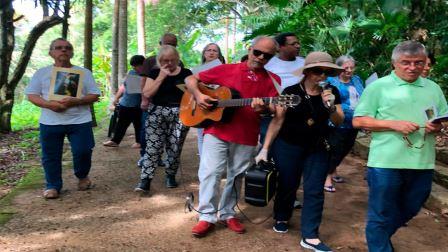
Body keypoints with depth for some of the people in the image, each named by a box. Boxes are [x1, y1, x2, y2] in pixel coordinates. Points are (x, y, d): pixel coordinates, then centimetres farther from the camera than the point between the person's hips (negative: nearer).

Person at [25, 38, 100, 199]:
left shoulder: (84, 72, 5)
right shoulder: (41, 73, 7)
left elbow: (95, 95, 0)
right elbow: (31, 95, 4)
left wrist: (76, 101, -18)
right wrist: (49, 104, -16)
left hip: (80, 121, -1)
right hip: (50, 122, 1)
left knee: (83, 152, -4)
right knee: (50, 156, 7)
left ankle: (82, 176, 26)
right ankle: (53, 186, 24)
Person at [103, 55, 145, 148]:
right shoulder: (131, 73, 10)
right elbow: (123, 86, 17)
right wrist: (117, 97, 16)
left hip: (138, 105, -6)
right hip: (125, 103, 6)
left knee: (138, 124, 7)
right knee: (121, 123, 14)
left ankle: (139, 141, 22)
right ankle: (115, 141, 24)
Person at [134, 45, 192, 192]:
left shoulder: (186, 73, 6)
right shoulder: (155, 73, 6)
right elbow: (147, 93, -6)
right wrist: (161, 76, -8)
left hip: (180, 115, 0)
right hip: (157, 114, 0)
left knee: (175, 148, 3)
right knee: (153, 147, -5)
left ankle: (170, 176, 23)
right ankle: (145, 180, -3)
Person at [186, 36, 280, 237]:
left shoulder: (272, 80, 4)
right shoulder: (226, 70, 2)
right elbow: (191, 79, 7)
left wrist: (262, 107, -25)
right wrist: (198, 95, -12)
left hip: (246, 137, 2)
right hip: (216, 131, -1)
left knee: (236, 177, 13)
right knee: (209, 173, -2)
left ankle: (227, 213, 31)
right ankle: (207, 216, 12)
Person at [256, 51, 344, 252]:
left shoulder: (331, 92, 1)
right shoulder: (291, 92, -9)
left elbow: (339, 121, 2)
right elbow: (277, 120, -8)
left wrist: (331, 107, -19)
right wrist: (265, 148, -12)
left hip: (318, 149, 3)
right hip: (287, 146, -3)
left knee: (314, 191, 1)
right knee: (287, 186, 9)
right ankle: (281, 218, 36)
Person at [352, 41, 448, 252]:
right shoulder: (378, 86, -2)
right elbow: (359, 121, -7)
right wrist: (393, 124, -17)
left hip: (423, 164, 6)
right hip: (386, 163, -5)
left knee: (408, 211, 22)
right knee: (381, 215, 5)